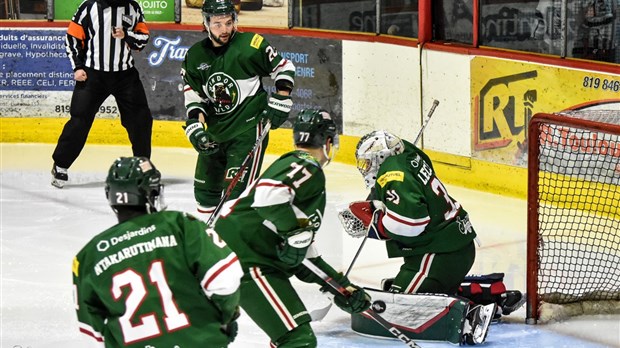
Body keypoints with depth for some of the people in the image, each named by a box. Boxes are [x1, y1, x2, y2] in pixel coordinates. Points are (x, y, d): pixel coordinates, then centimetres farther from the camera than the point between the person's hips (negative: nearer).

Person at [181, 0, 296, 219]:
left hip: (249, 129, -6)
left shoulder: (251, 44, -14)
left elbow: (284, 69, -3)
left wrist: (280, 102, -10)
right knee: (204, 188, 17)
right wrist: (195, 126, -4)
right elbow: (193, 95, 8)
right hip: (215, 131, 6)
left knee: (236, 191, -16)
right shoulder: (195, 56, 0)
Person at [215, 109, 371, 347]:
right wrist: (296, 231, -25)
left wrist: (342, 285, 25)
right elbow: (268, 192, -29)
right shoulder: (308, 168, -7)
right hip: (245, 256, -11)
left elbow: (303, 254, 25)